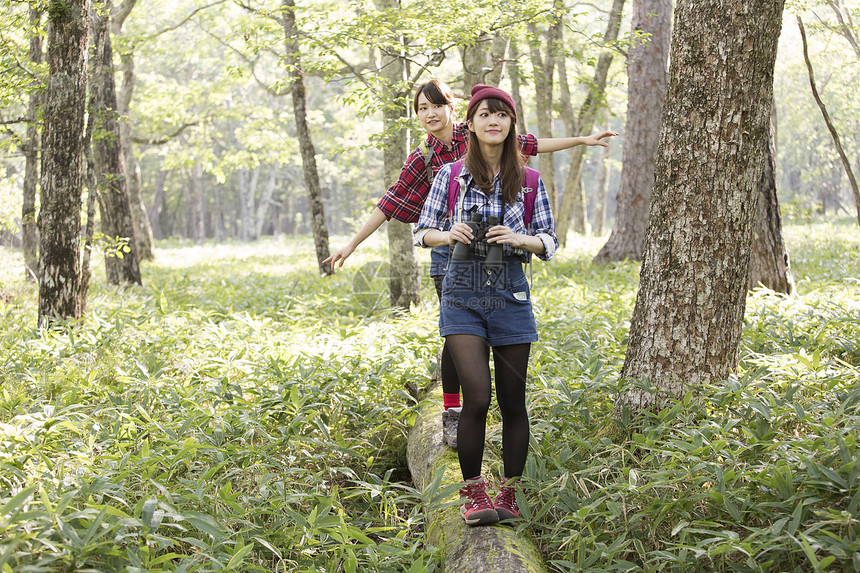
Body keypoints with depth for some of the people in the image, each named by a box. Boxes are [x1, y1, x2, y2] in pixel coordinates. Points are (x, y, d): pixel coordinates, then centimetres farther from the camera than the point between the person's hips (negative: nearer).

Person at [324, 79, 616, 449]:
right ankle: (451, 416, 7)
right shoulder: (421, 159, 1)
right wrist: (352, 244, 0)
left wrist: (582, 140, 8)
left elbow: (527, 145, 8)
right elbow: (389, 204, 2)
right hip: (449, 253, -1)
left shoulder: (475, 137, 4)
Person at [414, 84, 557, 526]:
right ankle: (472, 494, 4)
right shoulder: (451, 175, 3)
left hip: (511, 294, 2)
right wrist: (447, 235, -13)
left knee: (512, 401, 6)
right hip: (463, 293, -2)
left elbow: (550, 242, 8)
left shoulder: (529, 181, 6)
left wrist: (518, 239, -13)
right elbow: (422, 231, 9)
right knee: (477, 397, -13)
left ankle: (509, 496, 19)